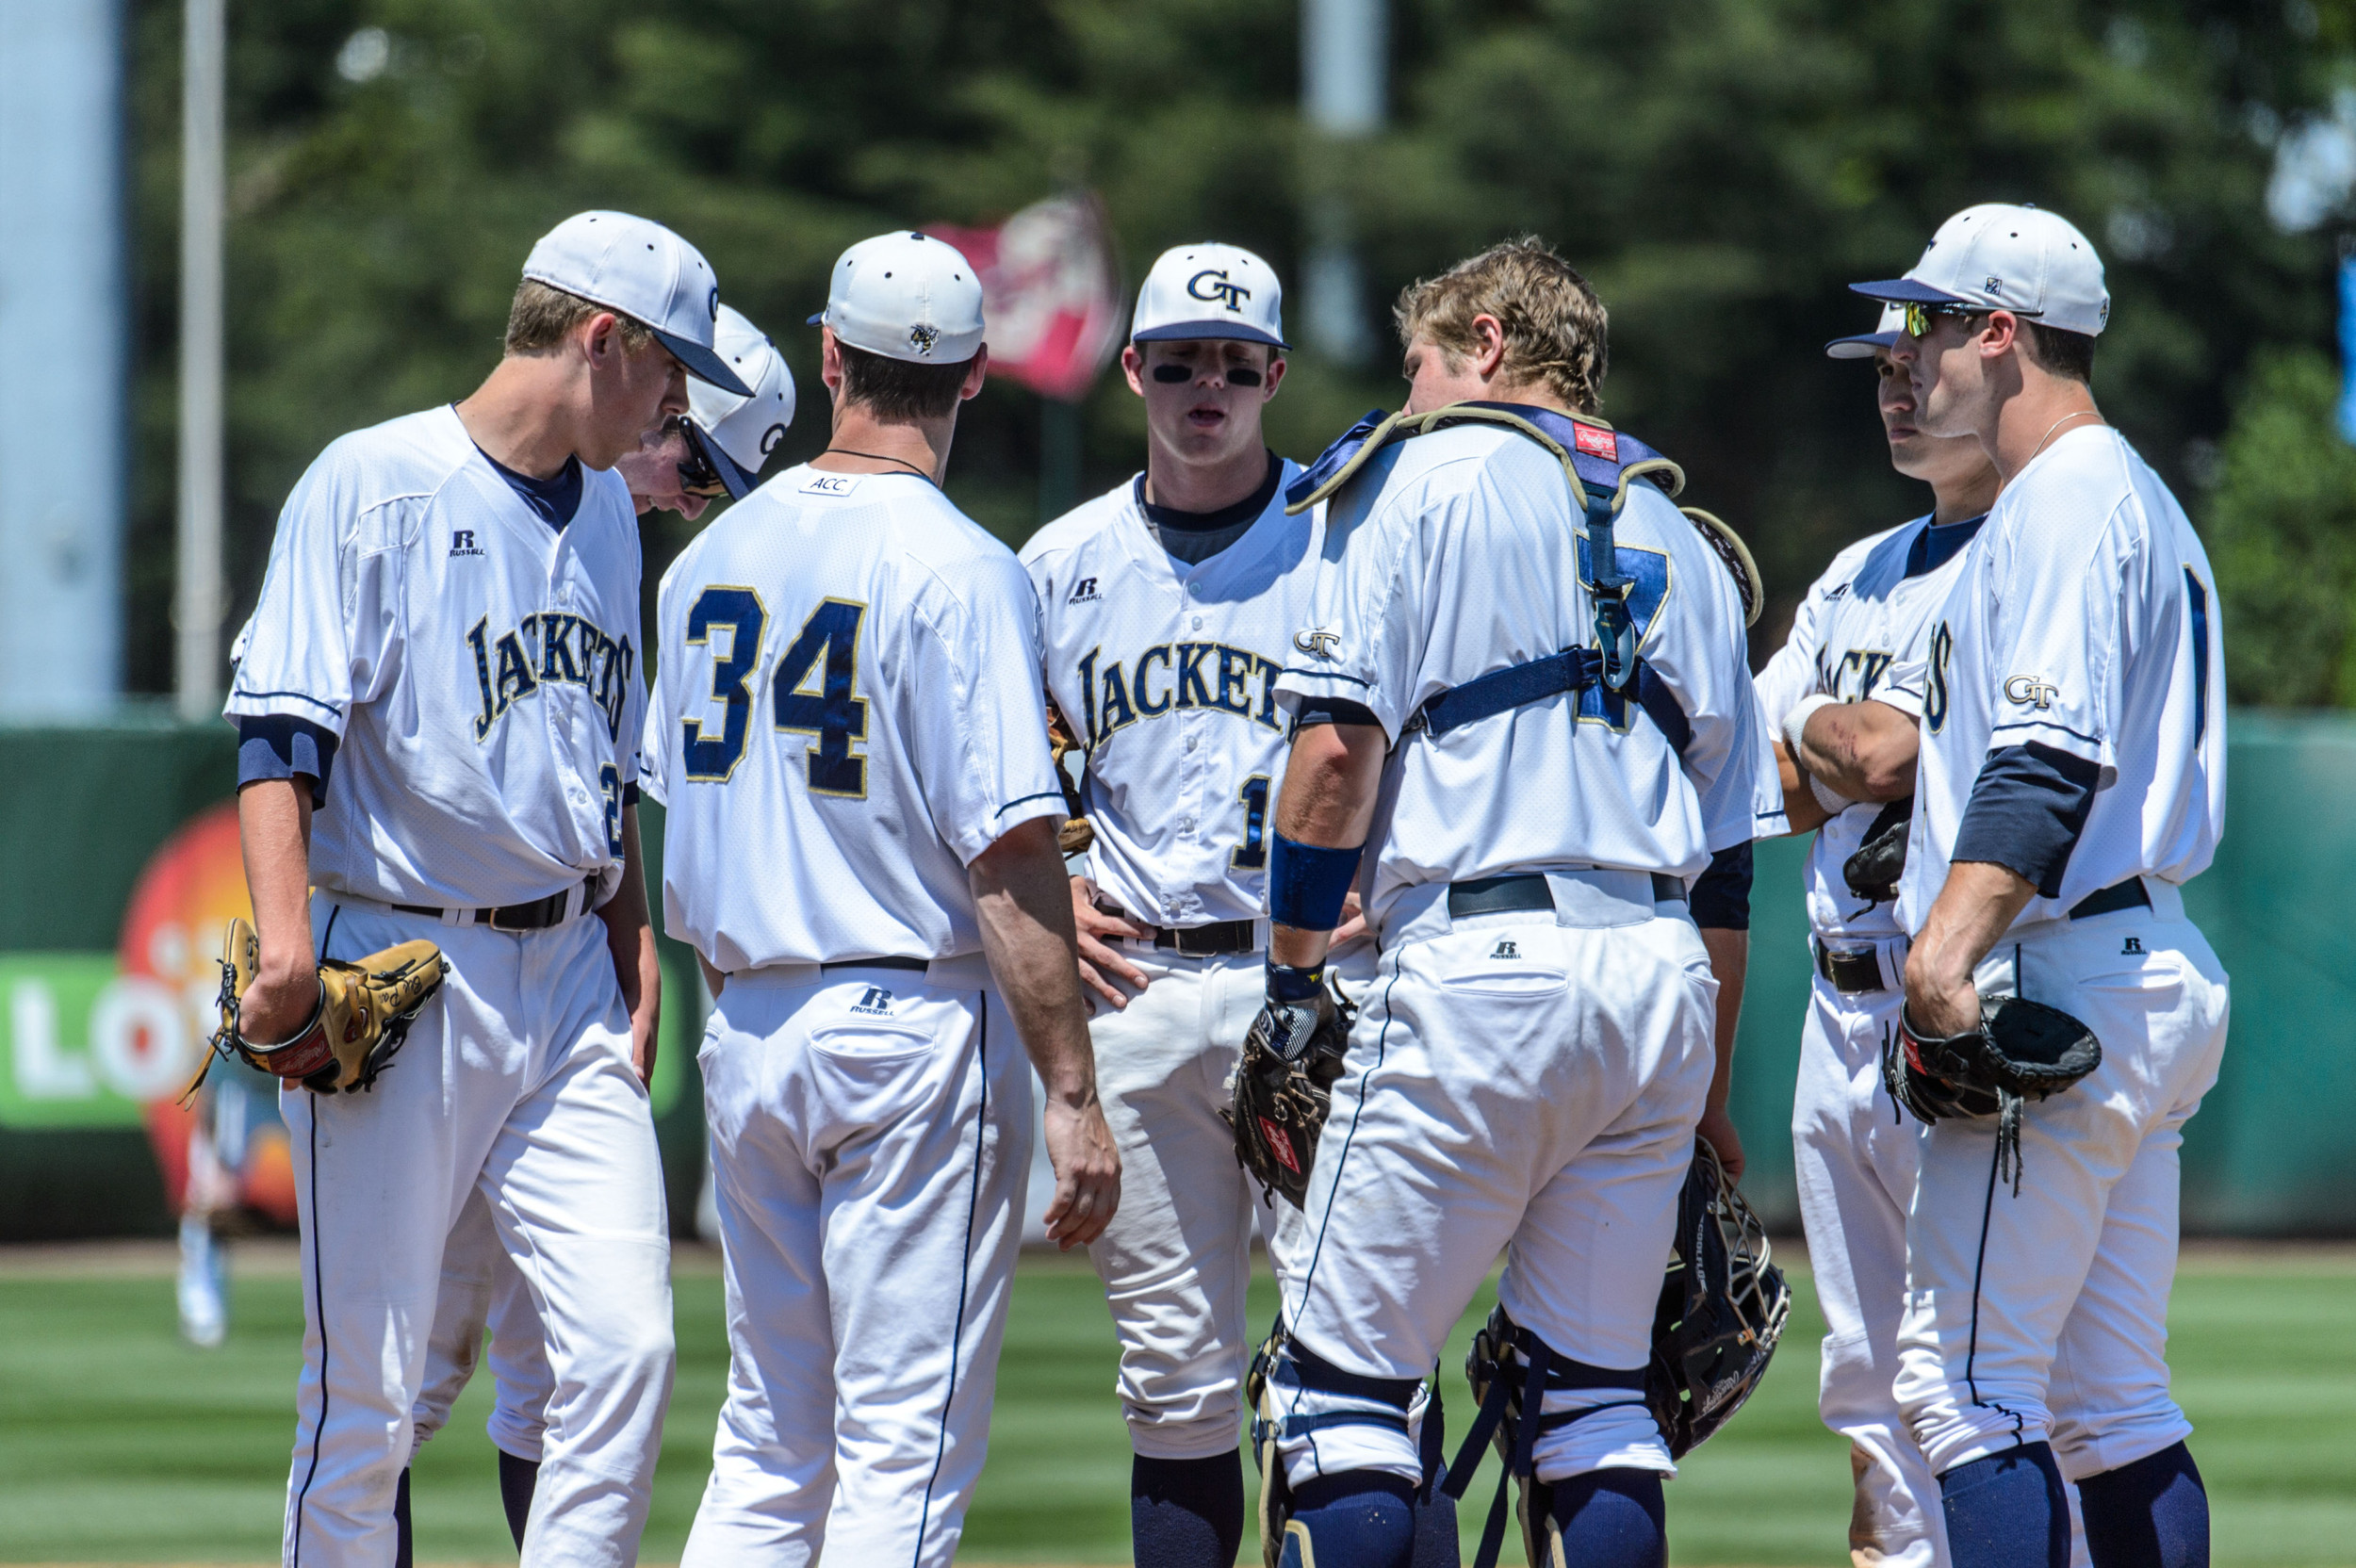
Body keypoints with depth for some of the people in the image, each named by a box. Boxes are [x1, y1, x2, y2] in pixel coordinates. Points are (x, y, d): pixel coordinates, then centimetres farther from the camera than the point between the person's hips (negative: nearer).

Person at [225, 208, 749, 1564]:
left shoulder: (606, 510, 17)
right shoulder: (375, 486, -6)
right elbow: (282, 726, -12)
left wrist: (636, 945, 14)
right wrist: (287, 934, -24)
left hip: (568, 978, 6)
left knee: (628, 1347, -7)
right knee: (368, 1385, -3)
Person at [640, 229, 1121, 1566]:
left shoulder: (714, 555, 9)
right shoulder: (959, 570, -13)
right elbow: (1011, 850, -17)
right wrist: (1072, 1094, -17)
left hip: (747, 1033, 7)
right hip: (919, 1026, -7)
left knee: (770, 1446, 13)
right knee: (908, 1448, -4)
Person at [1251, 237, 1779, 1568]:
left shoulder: (1417, 480, 4)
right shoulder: (1680, 539, 22)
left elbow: (1340, 748, -7)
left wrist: (1292, 970, 1)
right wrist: (1711, 1083, 24)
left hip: (1478, 959, -6)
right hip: (1659, 975, 6)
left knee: (1345, 1379, -2)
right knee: (1599, 1392, 10)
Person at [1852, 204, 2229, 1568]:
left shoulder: (2065, 500, -10)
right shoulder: (2139, 498, 23)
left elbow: (2051, 764, -23)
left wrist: (1948, 953, -32)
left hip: (2062, 981, -11)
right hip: (2155, 979, 11)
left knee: (1964, 1379, -13)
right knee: (2115, 1400, 10)